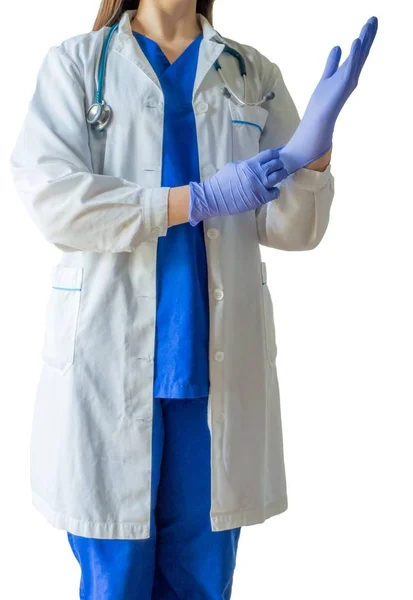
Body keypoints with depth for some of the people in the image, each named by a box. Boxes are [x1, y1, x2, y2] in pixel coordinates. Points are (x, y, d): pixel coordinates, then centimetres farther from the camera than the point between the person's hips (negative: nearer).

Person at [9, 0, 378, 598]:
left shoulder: (256, 76, 13)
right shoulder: (74, 63, 6)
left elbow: (292, 228, 6)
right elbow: (51, 198, -9)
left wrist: (315, 141, -13)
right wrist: (200, 198, -13)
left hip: (217, 362, 2)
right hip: (110, 360, -2)